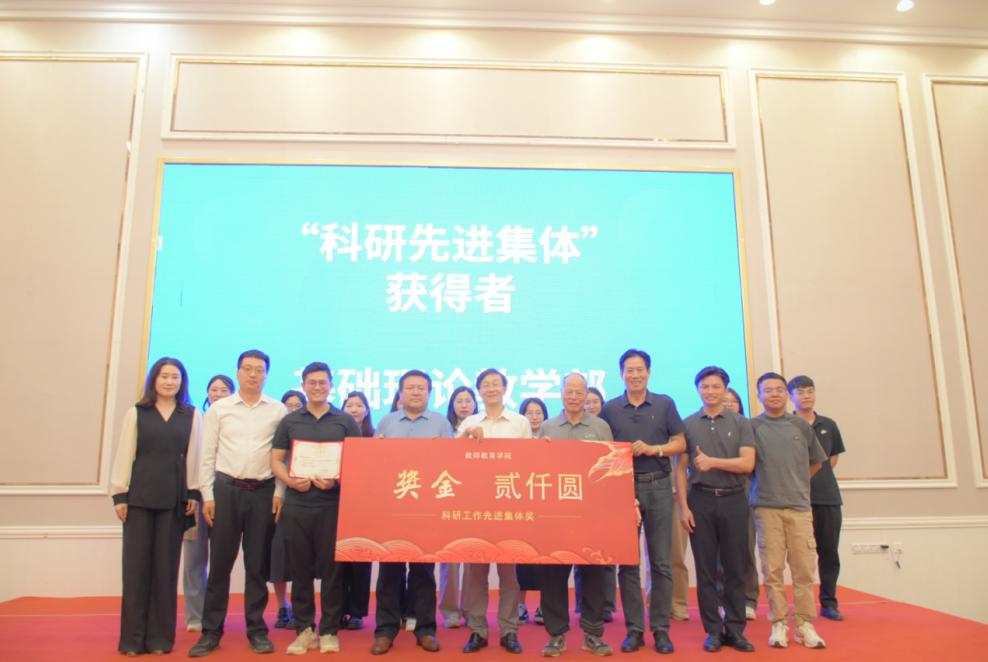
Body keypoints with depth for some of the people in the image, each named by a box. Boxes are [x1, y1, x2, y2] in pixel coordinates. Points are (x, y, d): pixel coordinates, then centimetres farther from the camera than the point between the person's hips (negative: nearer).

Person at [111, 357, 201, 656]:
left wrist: (193, 493, 0)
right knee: (136, 564, 2)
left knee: (166, 566, 5)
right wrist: (119, 494, -2)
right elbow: (124, 454, 3)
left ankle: (160, 637, 13)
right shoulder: (136, 413, 6)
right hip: (139, 495, 0)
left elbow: (194, 456, 5)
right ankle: (132, 638, 11)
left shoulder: (192, 415, 6)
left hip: (174, 498, 0)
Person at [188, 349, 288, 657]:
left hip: (263, 492, 0)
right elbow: (208, 456, 4)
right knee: (220, 562, 5)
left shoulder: (278, 410, 3)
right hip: (226, 489, 0)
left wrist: (279, 493, -3)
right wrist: (207, 496, -1)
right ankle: (211, 630, 17)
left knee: (258, 564, 7)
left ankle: (256, 629, 18)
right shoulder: (218, 409, 5)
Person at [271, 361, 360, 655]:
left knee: (331, 568, 3)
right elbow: (276, 460, 9)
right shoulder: (289, 421, 10)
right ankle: (304, 628, 19)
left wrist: (338, 480, -14)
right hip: (296, 504, 2)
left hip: (333, 504, -1)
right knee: (300, 569, 7)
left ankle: (329, 630, 15)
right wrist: (289, 480, -11)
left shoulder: (345, 421, 6)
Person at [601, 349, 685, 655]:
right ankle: (634, 629, 13)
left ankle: (661, 628, 13)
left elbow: (680, 444, 5)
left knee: (660, 561, 3)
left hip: (658, 487, 0)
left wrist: (653, 449, -12)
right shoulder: (610, 408, 6)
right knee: (627, 562, 4)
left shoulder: (665, 404, 5)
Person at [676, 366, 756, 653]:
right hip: (701, 501, 0)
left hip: (734, 501, 0)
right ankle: (713, 630, 14)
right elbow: (680, 469, 4)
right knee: (706, 569, 4)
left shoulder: (741, 423, 5)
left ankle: (735, 629, 16)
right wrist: (683, 507, -3)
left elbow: (747, 463, -5)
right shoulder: (688, 424, 6)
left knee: (735, 569, 5)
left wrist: (713, 461, -15)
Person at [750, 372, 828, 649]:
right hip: (767, 508, -2)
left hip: (800, 507, 2)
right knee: (773, 569, 2)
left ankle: (805, 624, 13)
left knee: (804, 568, 2)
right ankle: (778, 624, 11)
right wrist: (768, 483, 4)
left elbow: (816, 462, 19)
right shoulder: (752, 426, 0)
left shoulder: (801, 425, 7)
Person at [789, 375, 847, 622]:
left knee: (829, 551, 7)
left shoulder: (829, 425, 8)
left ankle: (829, 602, 19)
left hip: (829, 496, 3)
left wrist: (819, 477, 7)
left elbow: (834, 458, 18)